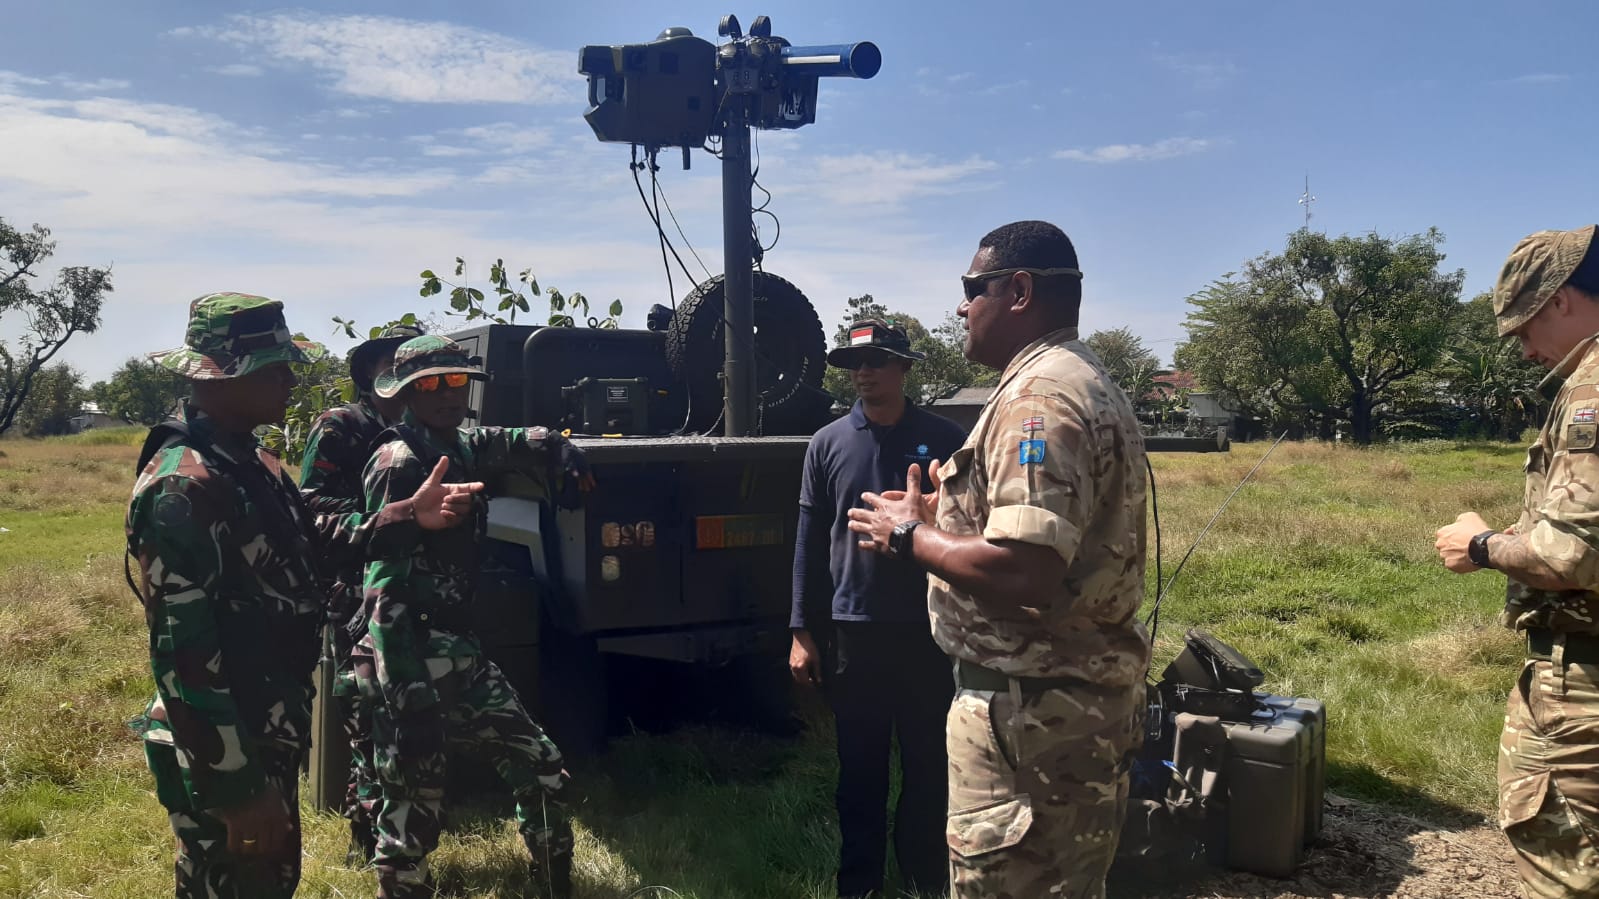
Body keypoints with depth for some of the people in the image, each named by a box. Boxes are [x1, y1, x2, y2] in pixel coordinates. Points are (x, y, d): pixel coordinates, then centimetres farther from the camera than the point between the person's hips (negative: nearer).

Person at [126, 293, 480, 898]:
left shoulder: (251, 462, 6)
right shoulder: (183, 488, -25)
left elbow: (313, 545, 19)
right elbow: (182, 654, -27)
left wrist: (407, 516, 4)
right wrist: (236, 788, -25)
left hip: (270, 737, 10)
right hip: (219, 757, -9)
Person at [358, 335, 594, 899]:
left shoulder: (462, 448, 9)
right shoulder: (400, 466, -14)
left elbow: (519, 442, 31)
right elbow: (386, 595, -20)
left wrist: (561, 453, 7)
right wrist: (411, 701, -25)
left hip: (462, 651, 9)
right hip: (410, 661, -9)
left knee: (542, 771, 12)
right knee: (413, 811, -5)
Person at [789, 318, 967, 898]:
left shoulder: (944, 439, -1)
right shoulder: (827, 445, 2)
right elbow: (809, 543, 3)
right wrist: (802, 631, 1)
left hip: (929, 629, 0)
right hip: (853, 629, 1)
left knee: (927, 762, 9)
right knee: (860, 767, 11)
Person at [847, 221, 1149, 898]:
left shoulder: (1038, 397, -20)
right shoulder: (1087, 383, 15)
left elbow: (1023, 571, -31)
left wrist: (910, 537, -15)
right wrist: (948, 516, 12)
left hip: (1033, 710, -11)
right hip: (1080, 695, 11)